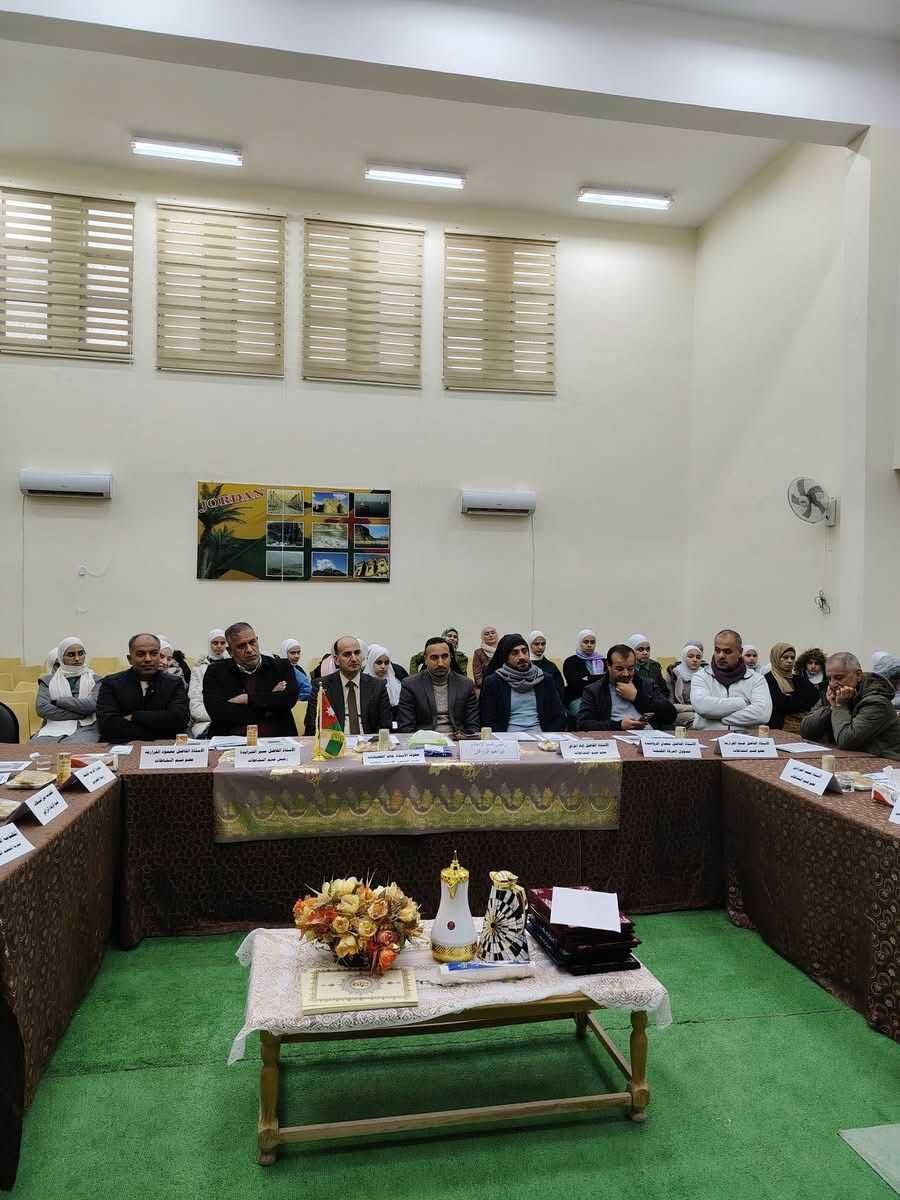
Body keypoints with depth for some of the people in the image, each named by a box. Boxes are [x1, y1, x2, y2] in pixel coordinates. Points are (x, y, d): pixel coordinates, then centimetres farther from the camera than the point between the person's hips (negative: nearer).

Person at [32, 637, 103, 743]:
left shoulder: (95, 680, 12)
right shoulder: (48, 680, 16)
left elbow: (93, 704, -6)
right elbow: (42, 708, -1)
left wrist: (58, 701, -3)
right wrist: (80, 714, -7)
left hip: (85, 728, -2)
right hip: (54, 727, 2)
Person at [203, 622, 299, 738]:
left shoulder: (282, 667, 11)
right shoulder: (215, 671, 9)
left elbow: (289, 699, -6)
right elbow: (218, 712, -5)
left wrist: (247, 699, -6)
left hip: (276, 741, 0)